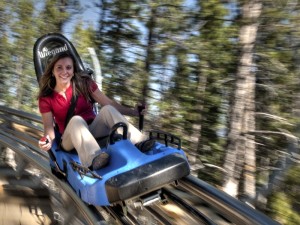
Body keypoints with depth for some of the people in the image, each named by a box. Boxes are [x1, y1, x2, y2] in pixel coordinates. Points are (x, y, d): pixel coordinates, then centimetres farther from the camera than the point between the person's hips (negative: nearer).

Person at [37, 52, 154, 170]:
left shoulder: (84, 83, -1)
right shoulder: (46, 98, -3)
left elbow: (109, 103, -5)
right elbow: (48, 126, -5)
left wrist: (133, 111, -17)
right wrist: (48, 141, -27)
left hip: (93, 129, 2)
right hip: (70, 139, -1)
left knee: (107, 110, -26)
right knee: (76, 120, -33)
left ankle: (139, 142, -43)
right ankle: (93, 159, -57)